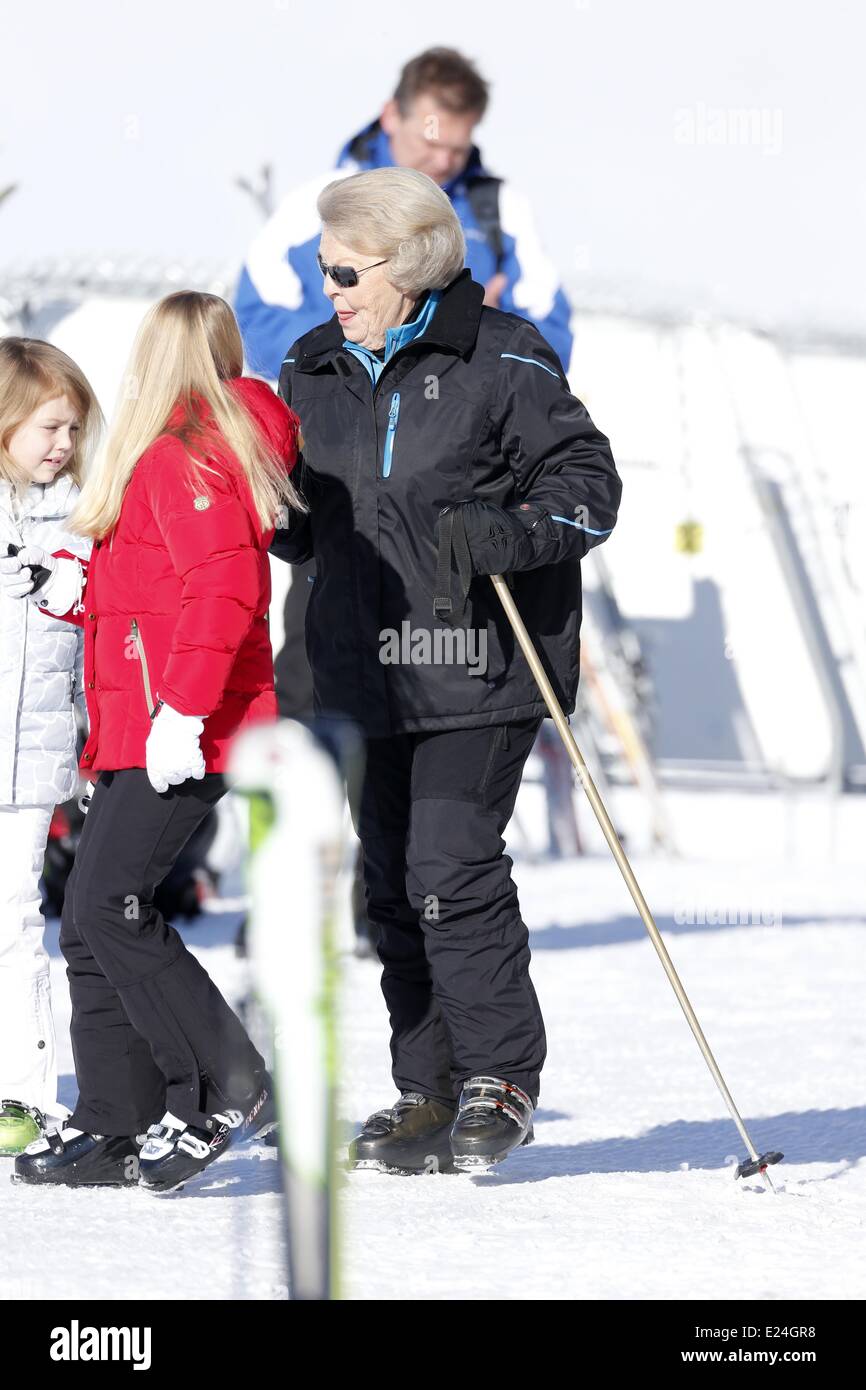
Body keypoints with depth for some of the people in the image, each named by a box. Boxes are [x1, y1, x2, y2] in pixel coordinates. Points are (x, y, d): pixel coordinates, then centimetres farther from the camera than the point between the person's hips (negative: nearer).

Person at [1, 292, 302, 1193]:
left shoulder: (182, 455, -10)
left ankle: (224, 1091, -10)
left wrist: (183, 709, -26)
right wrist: (76, 587, 13)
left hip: (182, 738, -10)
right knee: (90, 919, 8)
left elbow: (224, 586, -22)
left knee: (109, 906, -16)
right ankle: (115, 1127, 10)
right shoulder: (172, 457, 20)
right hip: (141, 739, 10)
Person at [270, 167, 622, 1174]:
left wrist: (507, 535, -21)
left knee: (452, 872, -13)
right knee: (393, 889, 8)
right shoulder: (312, 373, 12)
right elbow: (300, 524, 20)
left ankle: (500, 1079, 3)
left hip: (478, 669, -6)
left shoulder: (504, 362, -6)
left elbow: (588, 483, -4)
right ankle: (427, 1094, 17)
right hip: (364, 673, 6)